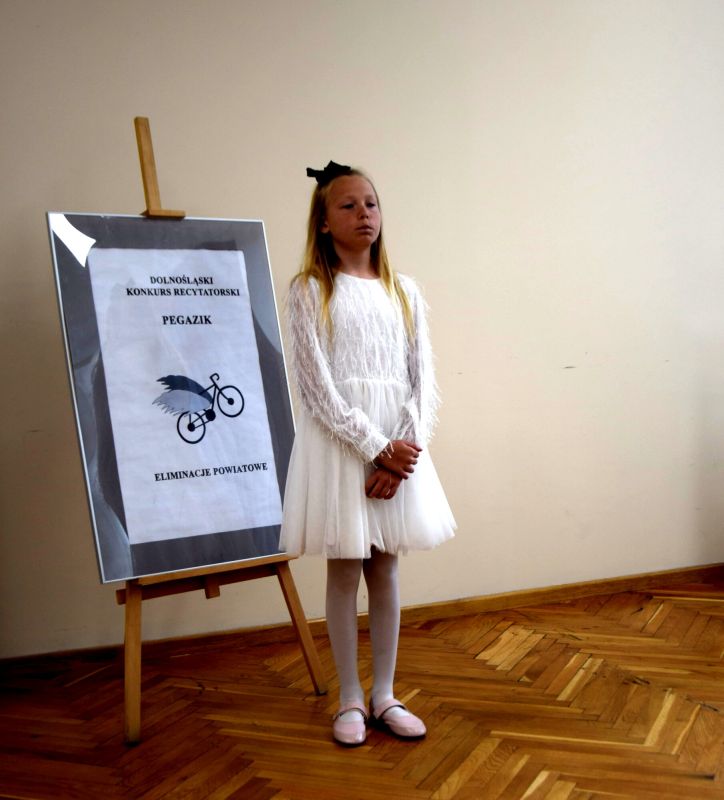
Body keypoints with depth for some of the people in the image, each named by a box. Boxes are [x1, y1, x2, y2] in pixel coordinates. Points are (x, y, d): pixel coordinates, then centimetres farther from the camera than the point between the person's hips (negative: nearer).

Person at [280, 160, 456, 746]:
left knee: (385, 568, 11)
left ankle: (385, 695, 25)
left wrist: (406, 448, -10)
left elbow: (423, 380, 4)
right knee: (344, 570, 6)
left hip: (399, 444, 4)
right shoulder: (310, 291, -4)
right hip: (338, 441, -3)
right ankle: (351, 699, 21)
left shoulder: (404, 291, 8)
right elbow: (317, 386, -11)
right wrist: (376, 448, -15)